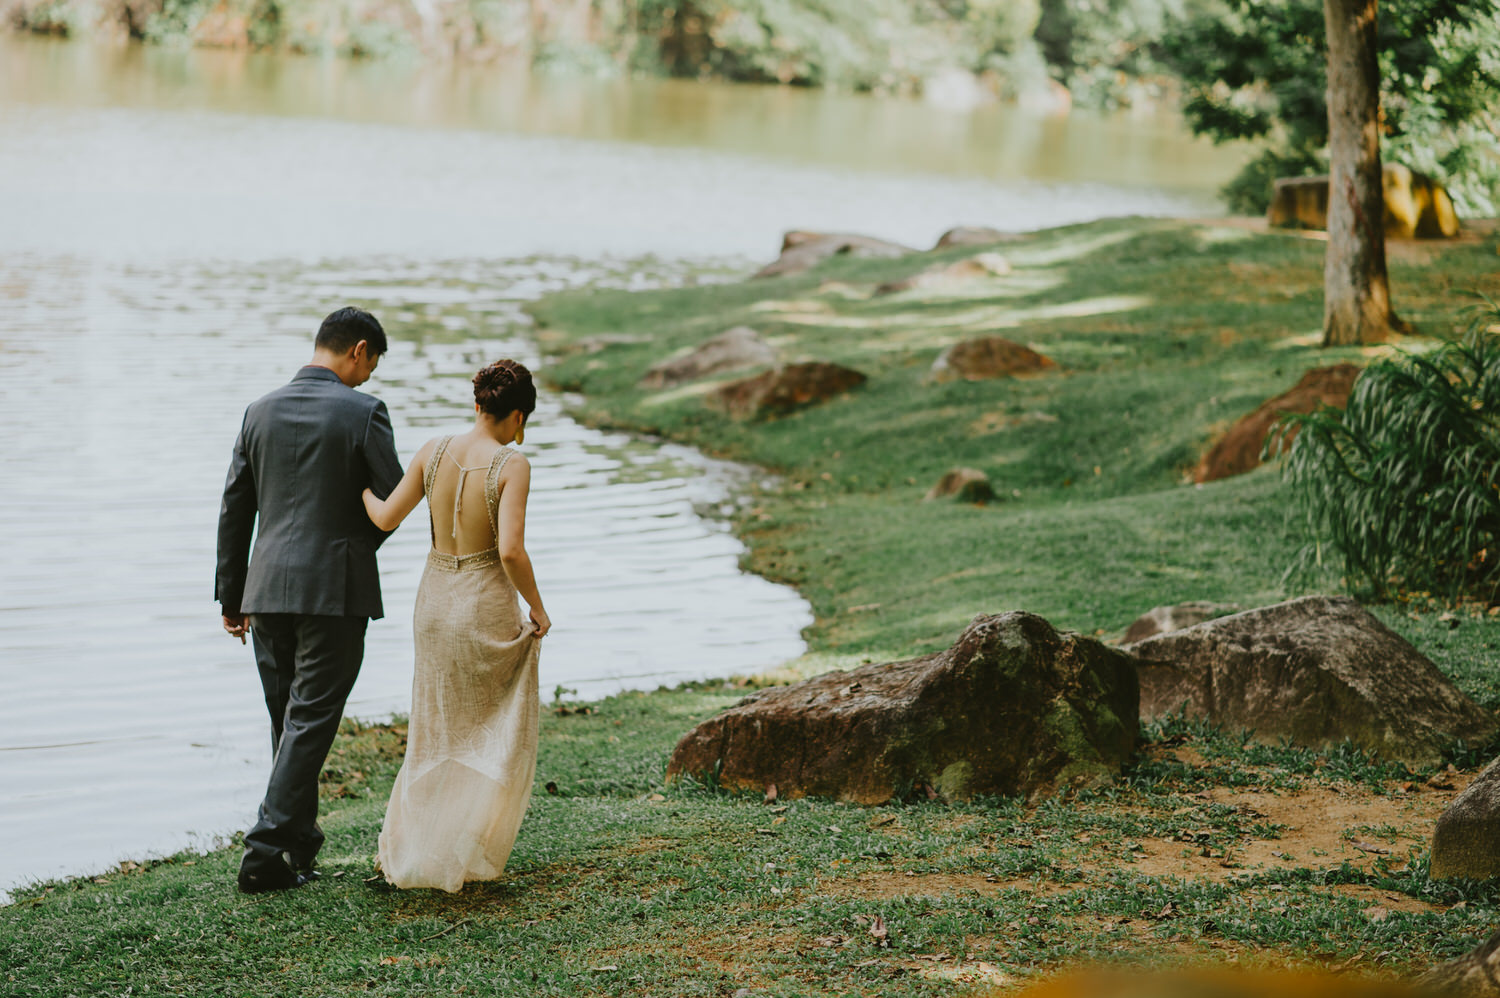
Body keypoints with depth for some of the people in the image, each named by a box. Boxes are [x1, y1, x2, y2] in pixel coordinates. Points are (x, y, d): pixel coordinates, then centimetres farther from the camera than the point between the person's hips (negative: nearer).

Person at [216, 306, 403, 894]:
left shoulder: (261, 411, 7)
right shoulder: (362, 412, -8)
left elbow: (235, 509, 9)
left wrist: (230, 597, 16)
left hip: (268, 587, 5)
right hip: (337, 590, -5)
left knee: (287, 718, 16)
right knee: (310, 721, -2)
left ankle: (301, 844, 25)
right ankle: (266, 850, -9)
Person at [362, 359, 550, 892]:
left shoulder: (434, 451, -3)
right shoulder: (511, 464, -17)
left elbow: (385, 518, -2)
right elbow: (510, 551, -24)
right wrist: (538, 609, -9)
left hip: (435, 602, 5)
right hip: (488, 608, -5)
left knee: (439, 730, 21)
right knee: (498, 737, 12)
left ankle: (405, 849, 15)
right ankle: (465, 853, 8)